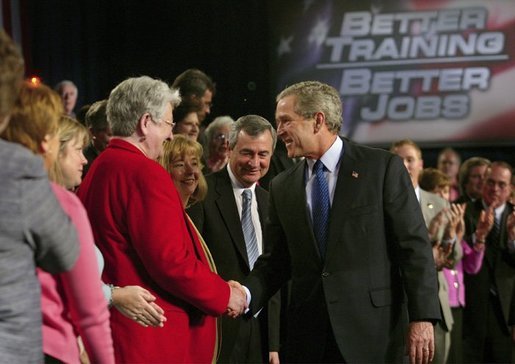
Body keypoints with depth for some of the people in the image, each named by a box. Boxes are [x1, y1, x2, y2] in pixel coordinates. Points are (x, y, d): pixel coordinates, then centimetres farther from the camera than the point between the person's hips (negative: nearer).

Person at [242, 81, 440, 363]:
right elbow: (274, 262, 11)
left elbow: (414, 247, -5)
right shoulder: (282, 187, 11)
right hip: (306, 337, 4)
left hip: (371, 331, -4)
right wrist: (245, 295, -9)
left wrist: (422, 318, -11)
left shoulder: (384, 168, -2)